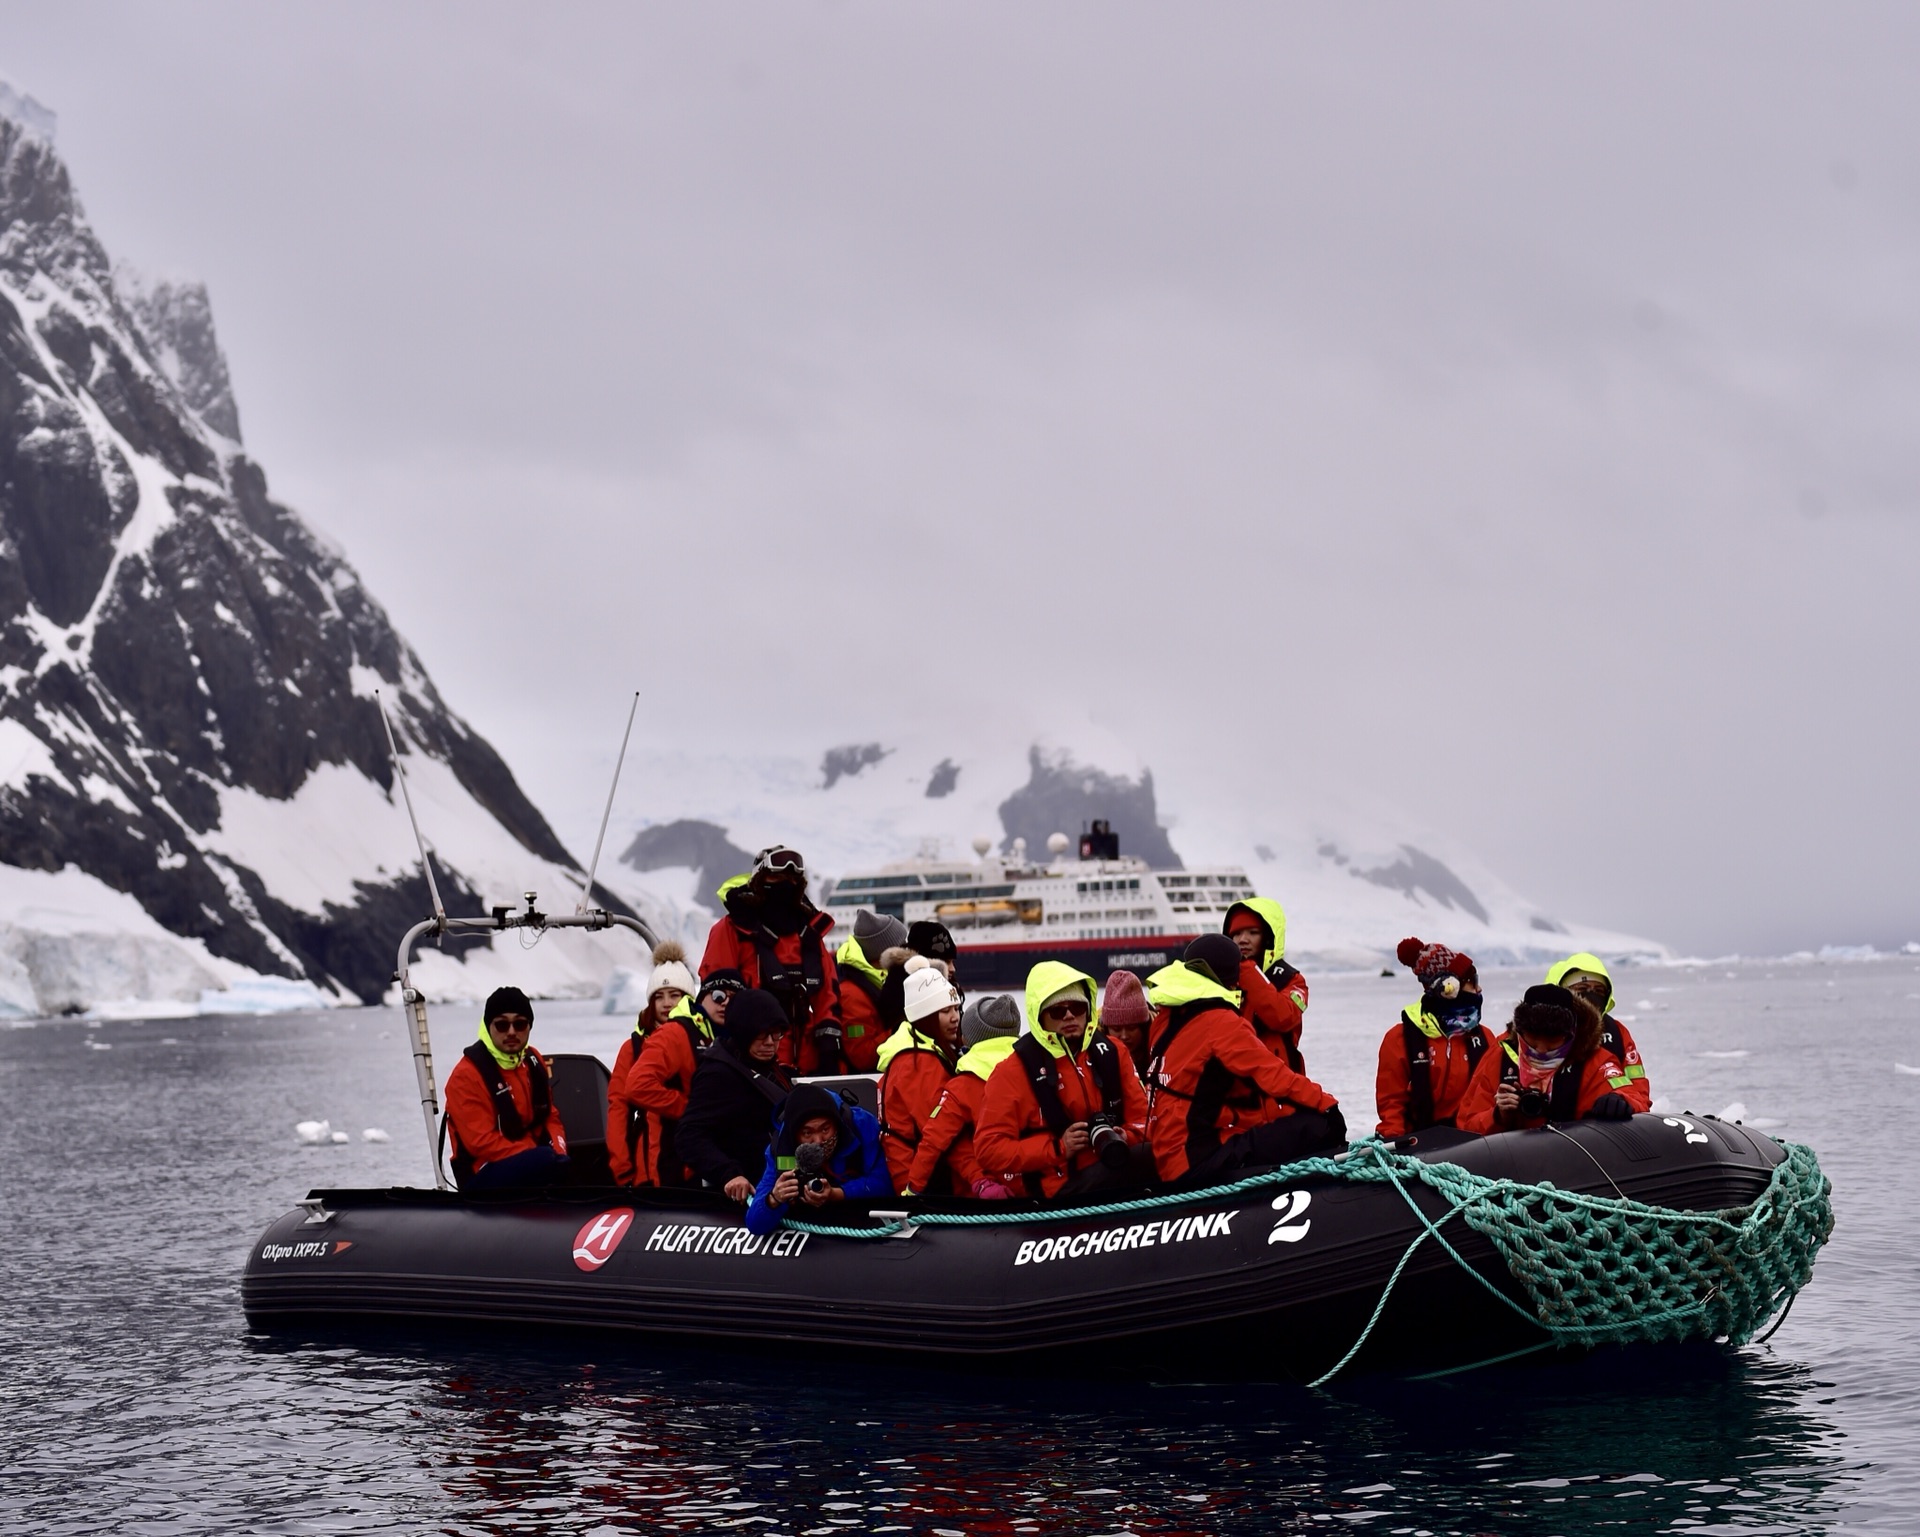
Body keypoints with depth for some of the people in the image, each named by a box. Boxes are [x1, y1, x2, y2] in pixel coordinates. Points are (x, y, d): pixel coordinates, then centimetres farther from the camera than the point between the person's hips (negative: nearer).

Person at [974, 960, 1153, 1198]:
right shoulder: (1015, 1071, -1)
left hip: (1111, 1172, 6)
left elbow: (1141, 1115, 19)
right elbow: (989, 1149, -4)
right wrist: (1058, 1149, -12)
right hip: (1059, 1190, -6)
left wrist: (1126, 1137, -5)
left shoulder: (1109, 1053, 13)